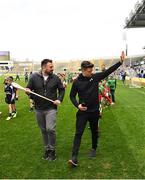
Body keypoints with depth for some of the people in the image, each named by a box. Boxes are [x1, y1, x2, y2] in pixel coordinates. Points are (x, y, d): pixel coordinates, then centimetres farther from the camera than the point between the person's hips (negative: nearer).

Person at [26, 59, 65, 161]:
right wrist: (27, 91, -19)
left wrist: (59, 99, -6)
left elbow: (62, 90, 10)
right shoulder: (34, 77, -3)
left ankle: (52, 150, 7)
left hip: (51, 108, -2)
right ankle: (47, 149, 31)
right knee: (44, 131, 13)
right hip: (39, 109, 2)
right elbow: (28, 89, 4)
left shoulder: (55, 78, -2)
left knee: (50, 129, -14)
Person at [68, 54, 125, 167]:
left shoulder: (96, 77, -4)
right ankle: (74, 157, -6)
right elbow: (72, 96, 1)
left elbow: (109, 71, -2)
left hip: (94, 111, 2)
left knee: (94, 132, 18)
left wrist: (120, 62, -8)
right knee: (78, 133, -6)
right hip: (82, 111, -2)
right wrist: (77, 105, -16)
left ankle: (94, 149, 40)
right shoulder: (77, 82, -7)